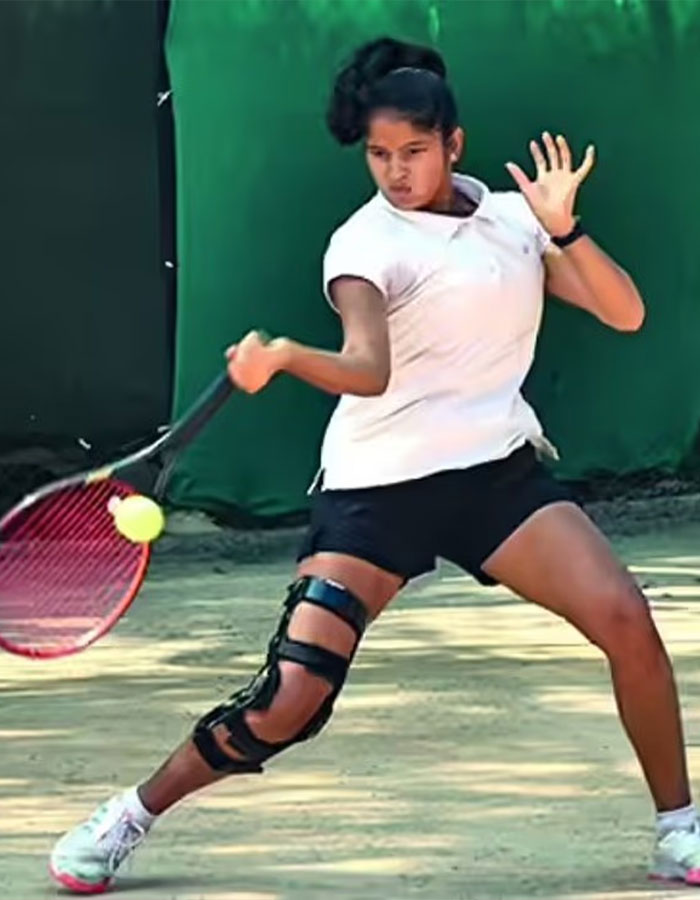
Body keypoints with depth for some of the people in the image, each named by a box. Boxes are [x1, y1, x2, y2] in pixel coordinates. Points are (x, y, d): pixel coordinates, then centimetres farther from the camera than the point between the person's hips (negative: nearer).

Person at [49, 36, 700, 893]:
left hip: (500, 468, 4)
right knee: (288, 700, -11)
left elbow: (625, 314, 0)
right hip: (378, 484, -4)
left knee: (626, 620, -16)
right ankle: (128, 817, 9)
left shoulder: (514, 217, 6)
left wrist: (564, 227, -15)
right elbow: (369, 369, -26)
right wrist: (283, 359, -47)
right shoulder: (363, 243, -8)